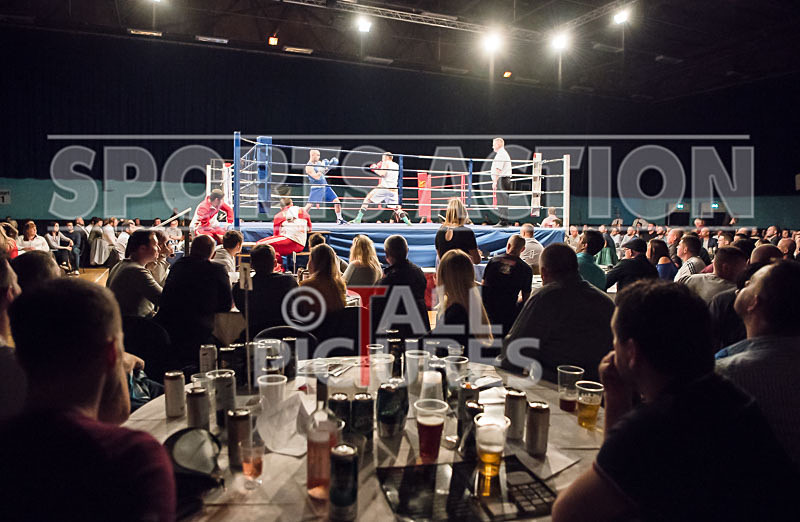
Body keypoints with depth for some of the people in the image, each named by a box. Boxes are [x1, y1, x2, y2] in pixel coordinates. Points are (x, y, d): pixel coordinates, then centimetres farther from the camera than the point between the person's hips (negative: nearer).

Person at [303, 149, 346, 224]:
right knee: (309, 205, -14)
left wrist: (330, 166, 11)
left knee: (337, 201, 3)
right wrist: (323, 168, -21)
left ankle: (339, 219, 16)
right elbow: (317, 177, -25)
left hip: (325, 186, 7)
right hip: (317, 188, -7)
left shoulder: (319, 162, 9)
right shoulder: (309, 167, -14)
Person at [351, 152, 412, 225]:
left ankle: (358, 219, -2)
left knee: (368, 199, 5)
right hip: (393, 190, 5)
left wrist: (374, 169, 2)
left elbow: (382, 174, -13)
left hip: (384, 187, -5)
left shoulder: (386, 163, 3)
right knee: (396, 208, 14)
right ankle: (407, 221, -4)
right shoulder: (397, 166, 22)